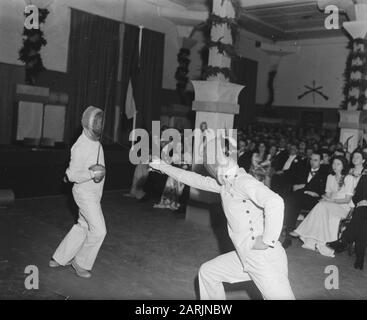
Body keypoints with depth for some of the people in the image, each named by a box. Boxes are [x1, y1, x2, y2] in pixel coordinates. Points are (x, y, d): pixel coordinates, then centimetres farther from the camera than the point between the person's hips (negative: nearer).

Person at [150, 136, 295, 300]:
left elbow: (274, 202, -36)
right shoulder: (225, 182, 6)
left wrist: (268, 240, -26)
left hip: (265, 260, -9)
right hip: (245, 256, 9)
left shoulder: (242, 180, -21)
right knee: (207, 272, 18)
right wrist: (162, 166, 24)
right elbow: (196, 180, 18)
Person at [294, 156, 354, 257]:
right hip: (330, 204, 5)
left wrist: (332, 200, -17)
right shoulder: (330, 177, 14)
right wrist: (325, 198, -12)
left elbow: (347, 199, -8)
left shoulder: (349, 178, -4)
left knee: (324, 208, -33)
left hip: (344, 206, -5)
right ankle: (313, 240, -36)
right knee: (321, 206, -30)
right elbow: (328, 194, 12)